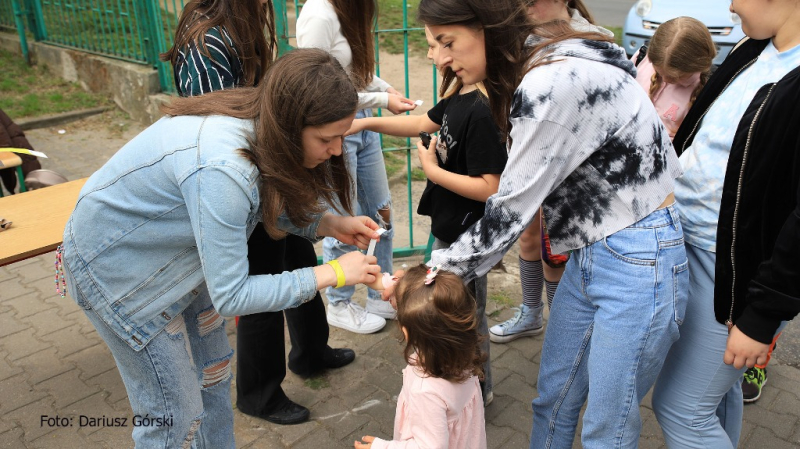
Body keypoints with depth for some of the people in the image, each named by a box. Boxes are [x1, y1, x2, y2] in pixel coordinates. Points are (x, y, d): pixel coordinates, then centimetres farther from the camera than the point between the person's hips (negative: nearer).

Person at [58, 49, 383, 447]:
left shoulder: (257, 122, -16)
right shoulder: (222, 168, -40)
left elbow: (269, 203, 1)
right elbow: (230, 296, -33)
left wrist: (331, 224, -15)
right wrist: (331, 274, -28)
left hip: (172, 249, 8)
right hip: (117, 265, -8)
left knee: (212, 372, 20)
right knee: (174, 415, 3)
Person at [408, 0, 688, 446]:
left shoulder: (555, 82, -25)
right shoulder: (534, 71, 5)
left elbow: (512, 209, -20)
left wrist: (433, 275, -9)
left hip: (639, 261, -9)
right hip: (589, 253, 9)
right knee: (553, 401, 20)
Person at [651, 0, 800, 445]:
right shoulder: (754, 51, 5)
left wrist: (762, 317, -19)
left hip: (734, 270, -8)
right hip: (686, 241, 8)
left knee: (681, 408, 4)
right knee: (717, 390, 24)